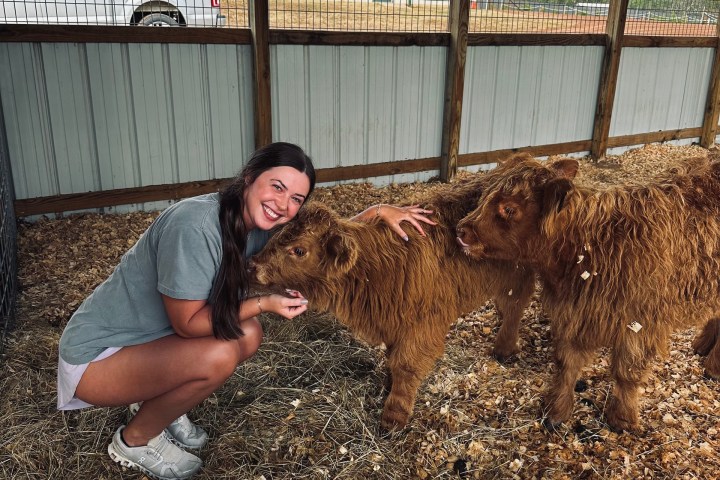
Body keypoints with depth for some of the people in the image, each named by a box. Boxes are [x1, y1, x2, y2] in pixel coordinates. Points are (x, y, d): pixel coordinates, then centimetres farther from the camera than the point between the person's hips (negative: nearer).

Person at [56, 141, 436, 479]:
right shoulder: (195, 225, -31)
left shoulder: (256, 223, -6)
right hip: (96, 355, -8)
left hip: (147, 337, 8)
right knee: (217, 358, -27)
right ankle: (134, 440, 1)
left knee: (248, 336, -5)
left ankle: (150, 402, 14)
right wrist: (264, 304, -26)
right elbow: (187, 323, -23)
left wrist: (377, 211, -7)